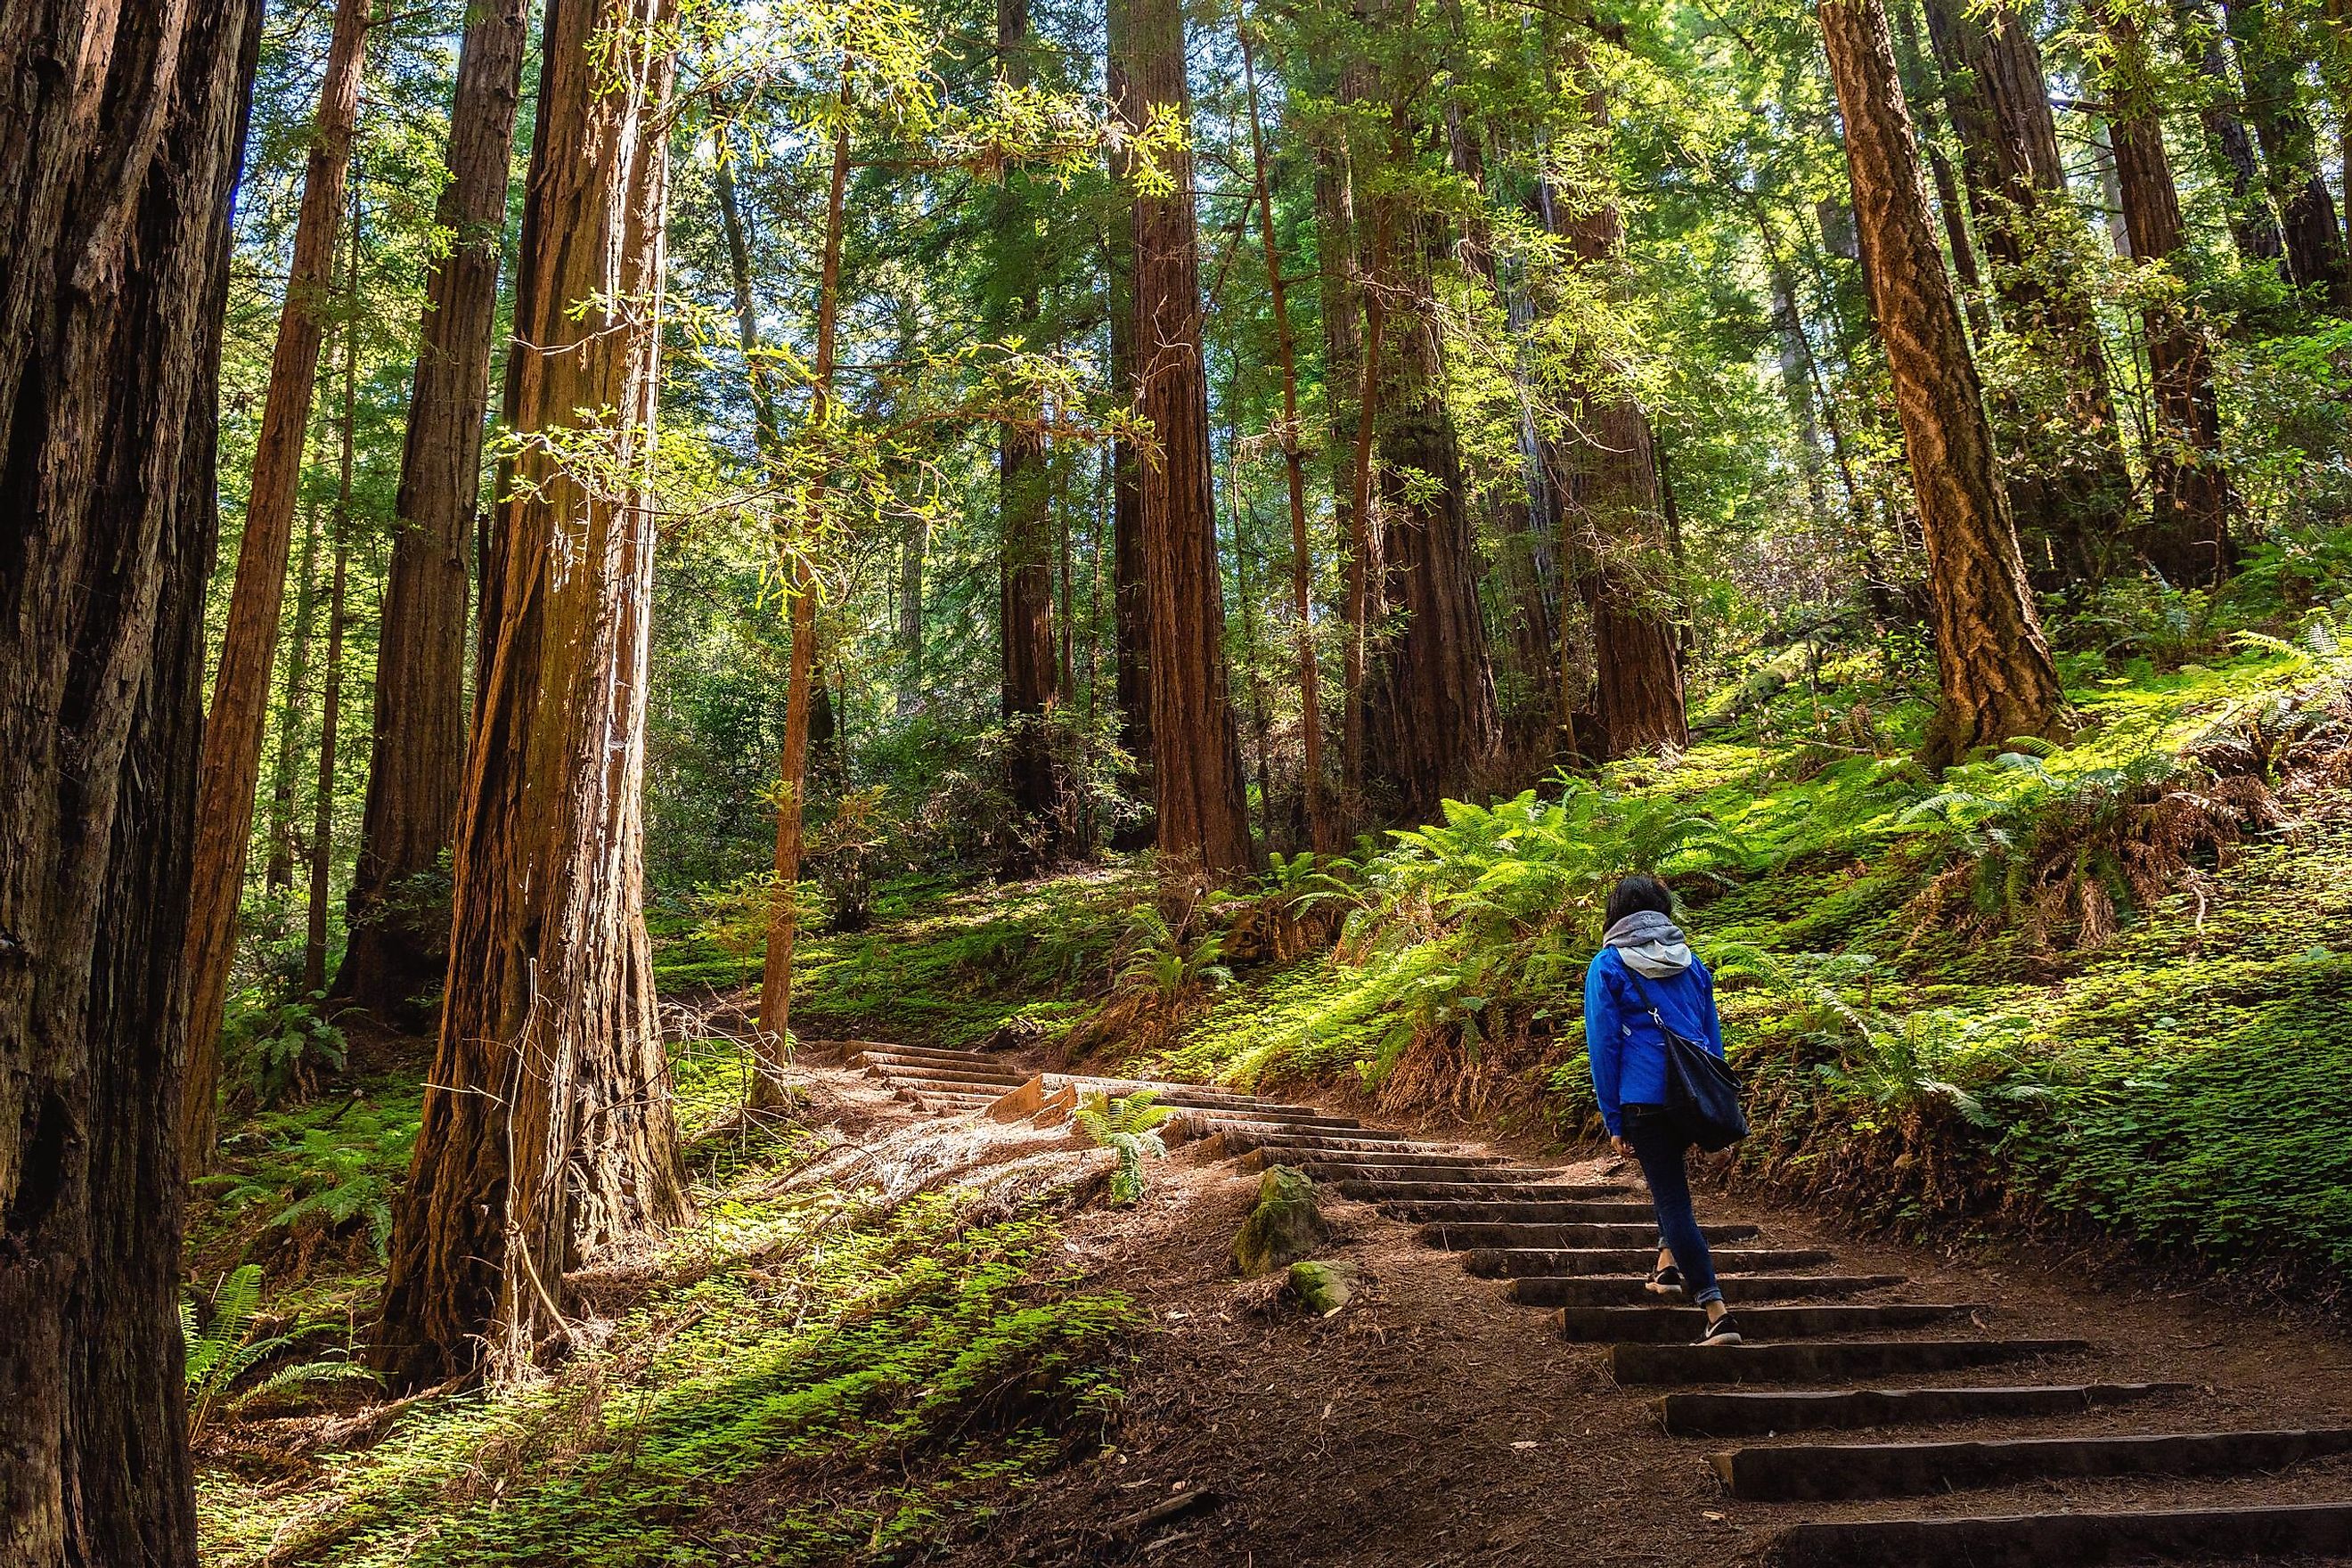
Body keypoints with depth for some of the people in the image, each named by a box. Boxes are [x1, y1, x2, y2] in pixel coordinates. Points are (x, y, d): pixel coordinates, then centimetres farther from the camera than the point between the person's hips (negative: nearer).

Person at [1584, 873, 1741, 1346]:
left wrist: (1613, 1122, 0)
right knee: (1670, 1173, 31)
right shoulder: (1691, 962, 13)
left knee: (1673, 1201, -1)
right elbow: (1713, 1035, 15)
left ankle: (1717, 1313, -7)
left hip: (1646, 1098, -5)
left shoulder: (1608, 966, -2)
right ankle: (1669, 1266, 29)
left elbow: (1603, 1046, -4)